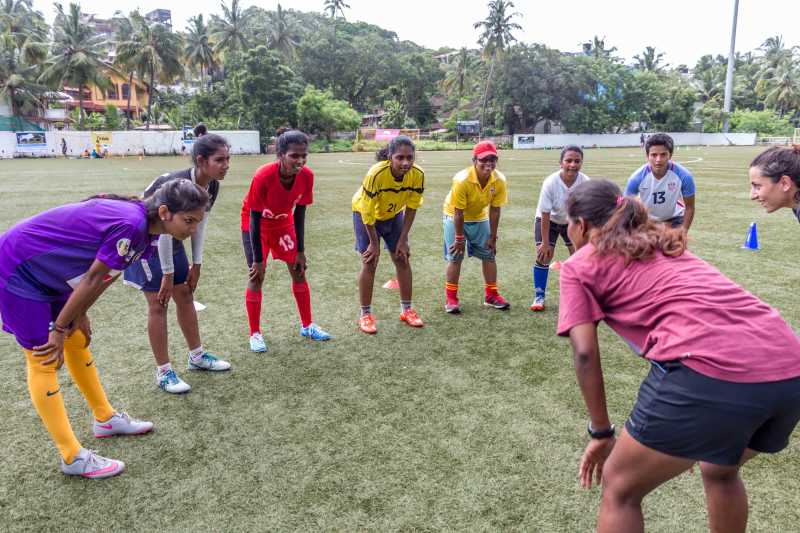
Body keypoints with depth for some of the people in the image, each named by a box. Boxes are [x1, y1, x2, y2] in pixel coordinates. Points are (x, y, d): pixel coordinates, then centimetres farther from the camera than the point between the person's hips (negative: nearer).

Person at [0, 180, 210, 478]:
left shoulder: (144, 226, -3)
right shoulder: (130, 223, -33)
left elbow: (105, 276, 5)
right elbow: (92, 279, -24)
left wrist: (78, 315, 8)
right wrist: (59, 328, -15)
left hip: (47, 271, 9)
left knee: (78, 343, 16)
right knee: (44, 361, -3)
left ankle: (105, 419, 32)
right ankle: (72, 458, 6)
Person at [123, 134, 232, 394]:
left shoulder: (212, 187, -11)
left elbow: (200, 224, -1)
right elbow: (164, 231, -28)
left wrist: (196, 265, 1)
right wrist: (168, 275, -21)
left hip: (172, 241, 8)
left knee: (185, 295, 12)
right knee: (158, 304, -4)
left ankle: (197, 356, 27)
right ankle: (163, 371, 7)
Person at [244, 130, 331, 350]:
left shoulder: (306, 176, -23)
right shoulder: (263, 177, -35)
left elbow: (299, 213, -10)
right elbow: (255, 219, -26)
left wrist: (300, 251, -6)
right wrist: (258, 260, -23)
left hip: (284, 223, 4)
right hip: (256, 224, -4)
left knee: (299, 270, 5)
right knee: (256, 276, -7)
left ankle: (307, 326, 21)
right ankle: (255, 334, 9)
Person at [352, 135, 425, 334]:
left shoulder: (418, 174, -26)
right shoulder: (376, 174, -37)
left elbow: (411, 208, -12)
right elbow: (367, 212, -26)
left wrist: (403, 239, -10)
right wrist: (374, 243, -18)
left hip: (394, 214, 4)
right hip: (365, 213, -4)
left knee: (403, 259, 4)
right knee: (370, 263, -7)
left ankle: (406, 309, 18)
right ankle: (365, 314, 5)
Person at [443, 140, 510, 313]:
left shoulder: (499, 180, -21)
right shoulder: (462, 180, -33)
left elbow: (494, 210, -12)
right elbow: (458, 213, -26)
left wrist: (492, 237, -8)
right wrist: (459, 238, -20)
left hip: (480, 218, 4)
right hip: (455, 217, -4)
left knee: (489, 254, 4)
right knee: (455, 257, -7)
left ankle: (491, 295, 17)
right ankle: (451, 298, 5)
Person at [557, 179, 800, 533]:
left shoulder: (579, 266, 11)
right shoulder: (664, 245, 30)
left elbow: (585, 353, 3)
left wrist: (601, 432, 14)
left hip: (711, 373, -8)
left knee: (620, 489, 15)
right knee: (720, 471, 35)